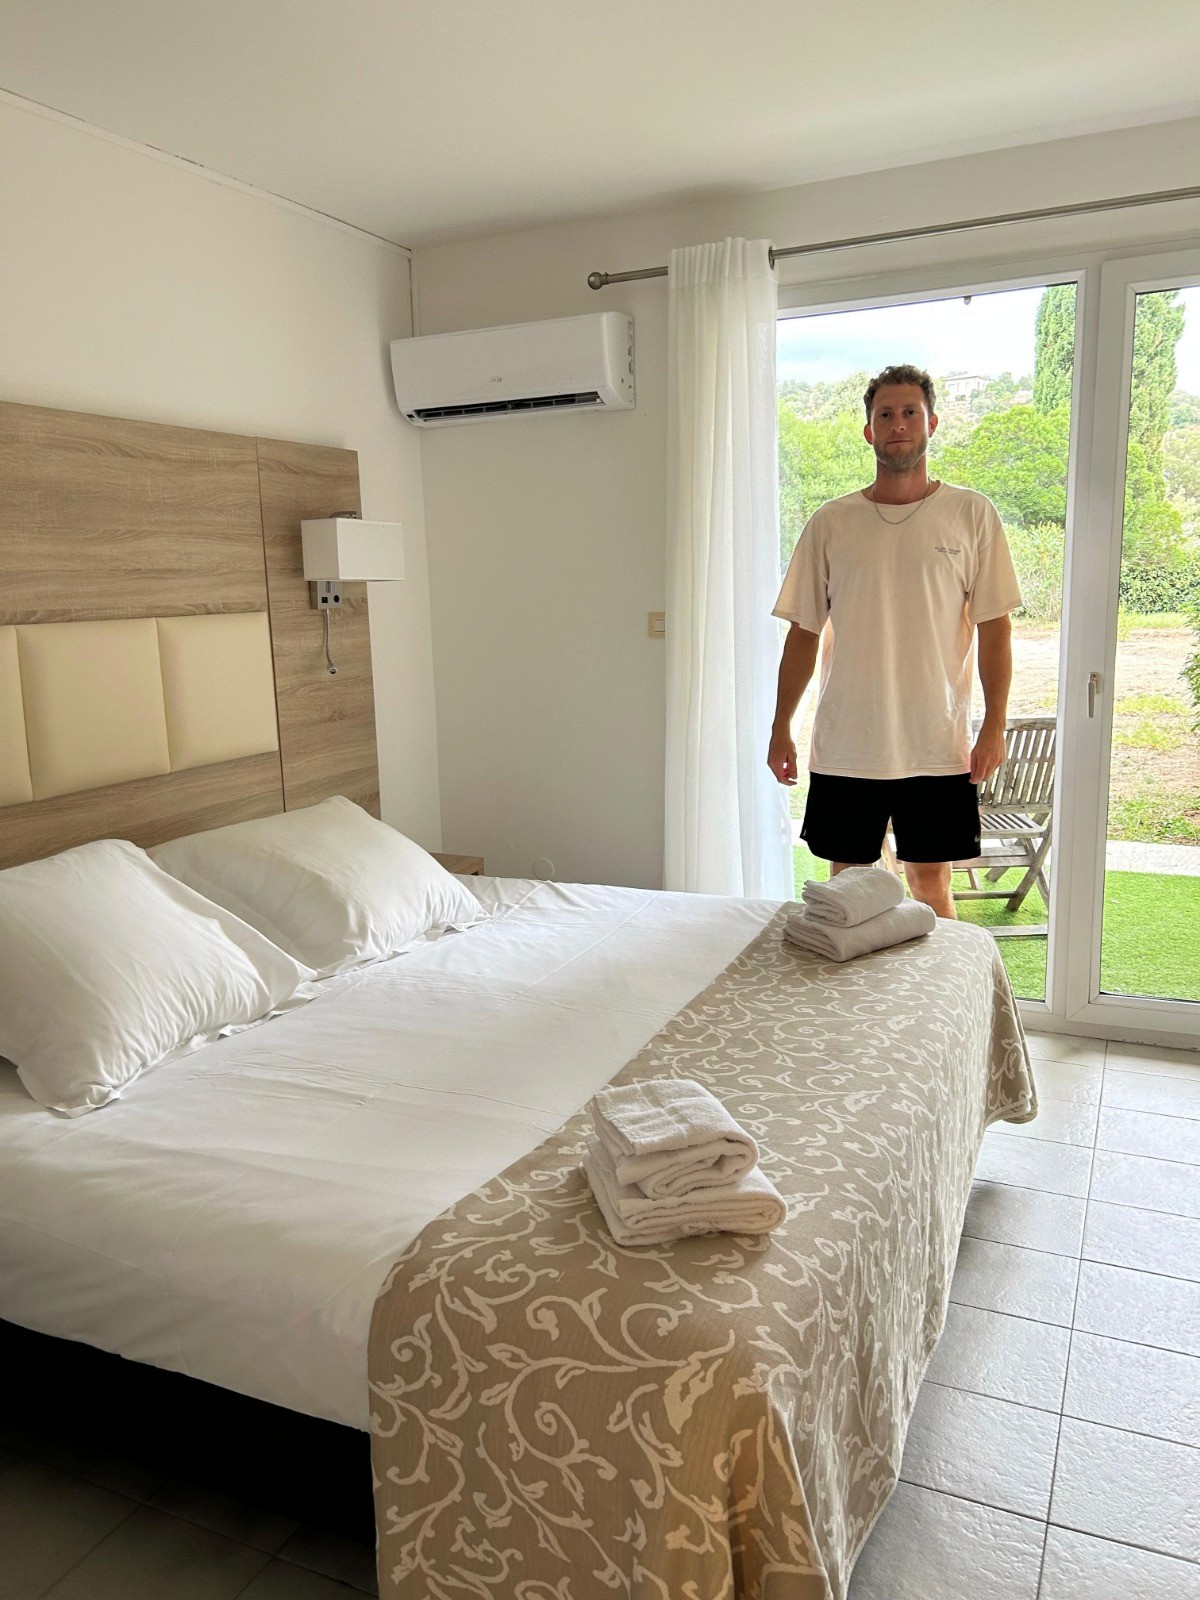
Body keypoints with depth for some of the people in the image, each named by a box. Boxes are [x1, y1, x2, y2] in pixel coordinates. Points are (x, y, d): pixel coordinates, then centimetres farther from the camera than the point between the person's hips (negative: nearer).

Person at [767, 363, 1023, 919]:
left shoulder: (971, 514, 2)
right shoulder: (830, 523, 4)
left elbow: (994, 627, 2)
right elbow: (804, 632, 6)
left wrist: (995, 725, -6)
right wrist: (781, 729, 4)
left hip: (937, 747, -1)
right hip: (843, 747, 1)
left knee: (931, 881, 8)